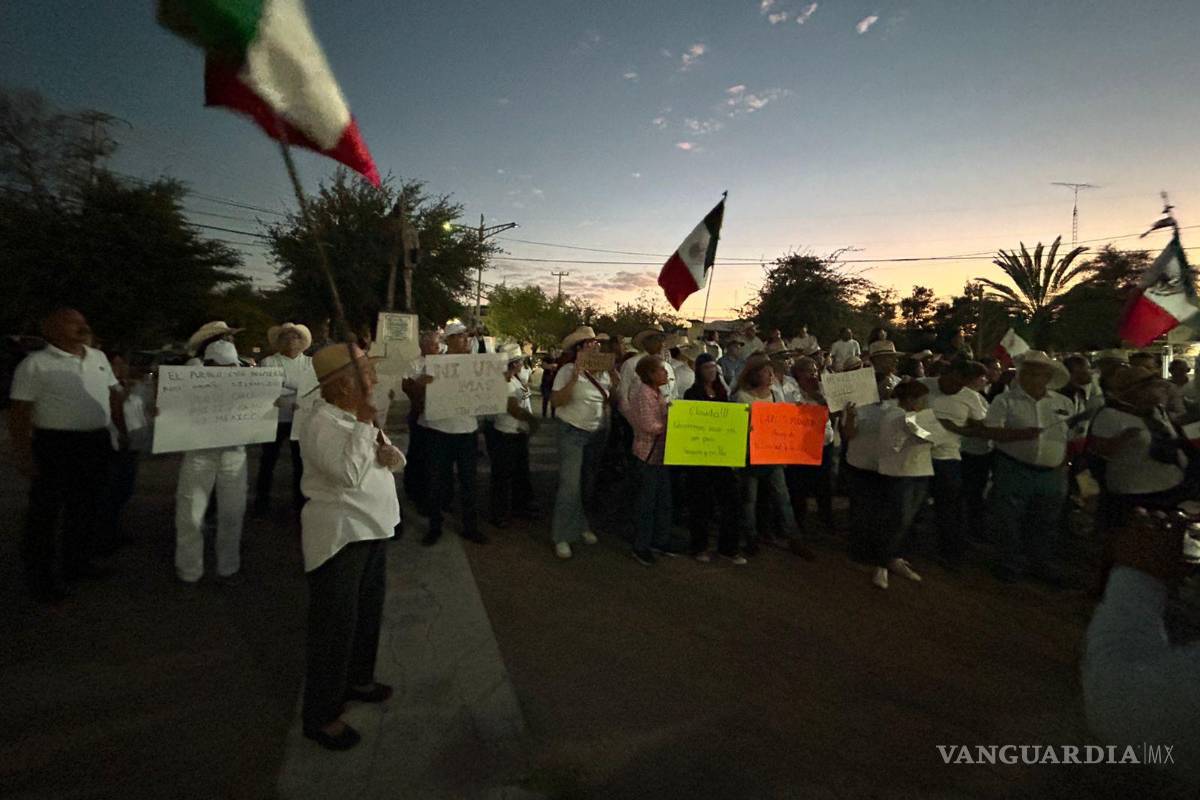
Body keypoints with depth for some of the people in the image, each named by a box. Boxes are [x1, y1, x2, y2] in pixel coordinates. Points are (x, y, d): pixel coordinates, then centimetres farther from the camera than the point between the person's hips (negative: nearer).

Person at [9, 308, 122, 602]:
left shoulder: (98, 357, 9)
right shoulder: (35, 364, -9)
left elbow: (114, 397, 15)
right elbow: (19, 413, -10)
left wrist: (127, 432, 12)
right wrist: (23, 454, -14)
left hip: (97, 444, 6)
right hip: (55, 446, -6)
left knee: (88, 509, 17)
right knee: (45, 513, 5)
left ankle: (78, 563, 33)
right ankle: (40, 577, 17)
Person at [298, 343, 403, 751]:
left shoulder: (357, 417, 7)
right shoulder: (321, 425, -20)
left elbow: (394, 461, 12)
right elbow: (349, 474, -32)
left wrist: (390, 452, -11)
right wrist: (364, 423, -29)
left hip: (372, 530, 9)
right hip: (340, 536, -9)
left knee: (368, 612, 22)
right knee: (335, 625, 3)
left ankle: (357, 680, 43)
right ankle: (320, 715, 20)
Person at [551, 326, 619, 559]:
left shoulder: (603, 370, 5)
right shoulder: (568, 370, -13)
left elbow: (607, 400, 12)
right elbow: (555, 401, -20)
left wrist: (615, 384, -5)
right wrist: (573, 380, -29)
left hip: (598, 433, 6)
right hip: (573, 432, -6)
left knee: (589, 483, 16)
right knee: (570, 485, -9)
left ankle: (582, 525, 34)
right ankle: (562, 537, 2)